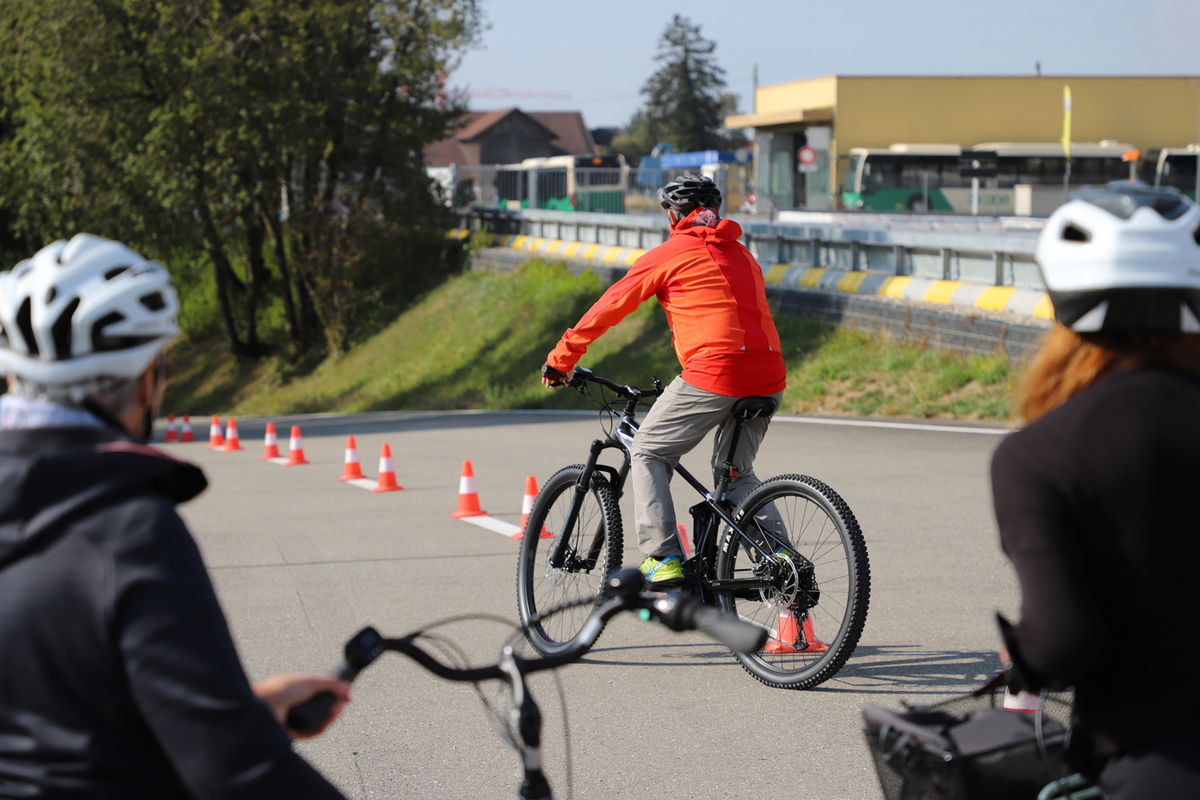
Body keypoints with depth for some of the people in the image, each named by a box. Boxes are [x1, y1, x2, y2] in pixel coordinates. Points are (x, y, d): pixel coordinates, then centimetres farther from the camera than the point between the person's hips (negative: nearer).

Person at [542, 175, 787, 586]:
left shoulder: (669, 253, 7)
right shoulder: (743, 255, 25)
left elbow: (609, 307, 10)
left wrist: (560, 359, 20)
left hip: (714, 373, -6)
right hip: (769, 377, 6)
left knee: (647, 455, 11)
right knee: (735, 472, 24)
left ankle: (663, 558, -2)